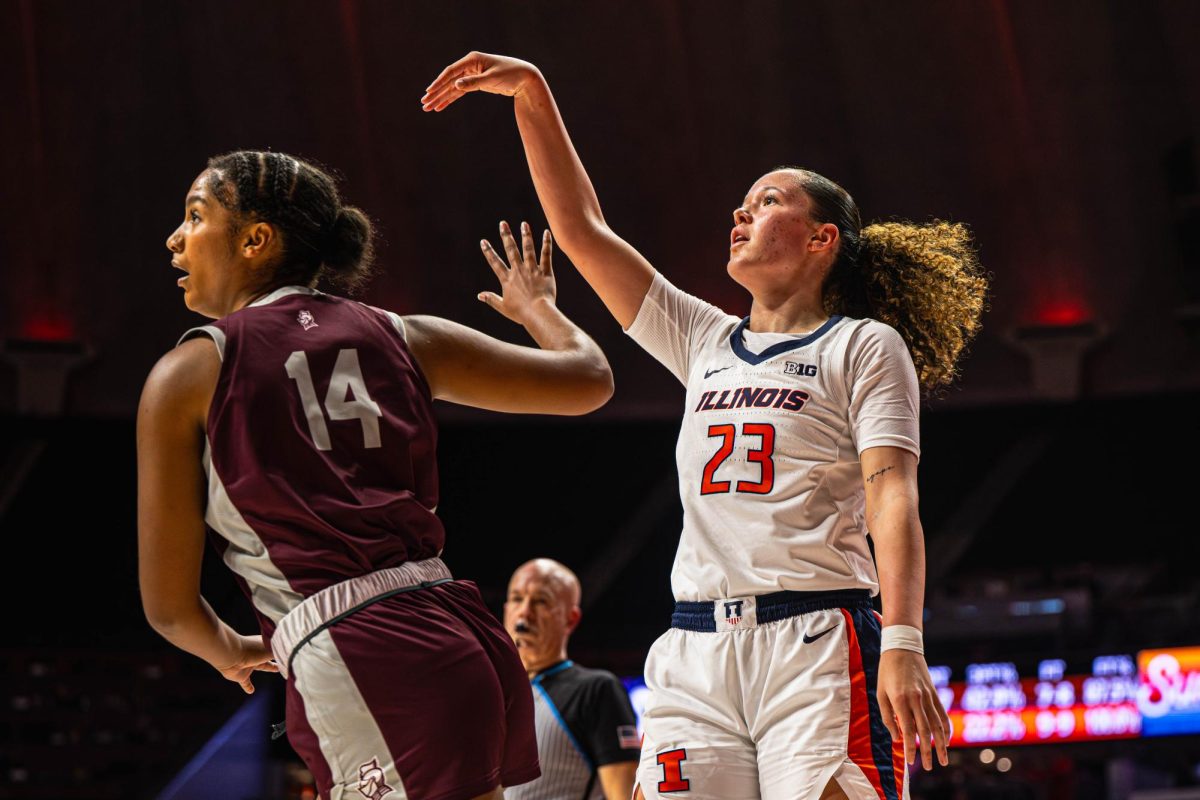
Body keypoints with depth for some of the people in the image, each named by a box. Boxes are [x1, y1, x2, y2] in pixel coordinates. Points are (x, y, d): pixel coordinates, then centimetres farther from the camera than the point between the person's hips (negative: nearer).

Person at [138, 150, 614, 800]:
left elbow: (169, 605, 5)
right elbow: (590, 379, 18)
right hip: (467, 636, 7)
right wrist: (538, 309, 40)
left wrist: (230, 651, 28)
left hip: (357, 666, -7)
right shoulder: (400, 337, 14)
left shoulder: (189, 374, 3)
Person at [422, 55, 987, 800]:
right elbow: (583, 229, 22)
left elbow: (893, 496, -6)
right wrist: (532, 95, 16)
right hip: (696, 655, 5)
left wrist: (903, 646, -19)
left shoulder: (864, 345, 7)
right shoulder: (705, 342, 23)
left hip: (816, 647, -5)